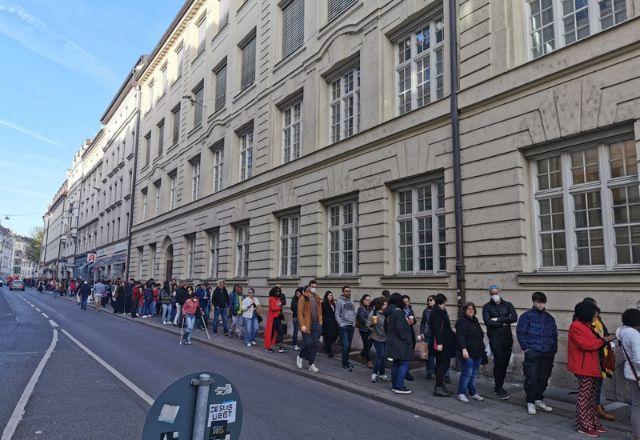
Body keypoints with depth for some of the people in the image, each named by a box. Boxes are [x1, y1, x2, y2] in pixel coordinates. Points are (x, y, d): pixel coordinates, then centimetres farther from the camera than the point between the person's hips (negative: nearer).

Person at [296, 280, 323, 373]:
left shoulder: (317, 298, 16)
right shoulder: (303, 297, -3)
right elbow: (299, 312, -8)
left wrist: (320, 323, 9)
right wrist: (302, 325, -14)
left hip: (316, 324, 5)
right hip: (307, 325, -5)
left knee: (315, 344, 3)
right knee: (308, 343, -8)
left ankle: (311, 365, 12)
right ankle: (300, 357, 16)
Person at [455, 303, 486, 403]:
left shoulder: (475, 321, 18)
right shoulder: (462, 321, -9)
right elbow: (460, 336, -17)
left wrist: (482, 349, 24)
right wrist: (463, 349, -26)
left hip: (478, 353, 8)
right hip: (468, 353, -8)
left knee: (474, 374, 12)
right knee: (467, 373, -8)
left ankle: (473, 393, 21)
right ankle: (461, 393, 3)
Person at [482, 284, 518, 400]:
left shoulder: (507, 305, 10)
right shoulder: (487, 307, 4)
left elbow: (514, 317, -7)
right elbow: (487, 321, -11)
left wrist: (498, 319, -11)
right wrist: (504, 323, -8)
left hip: (507, 338, 3)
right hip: (495, 339, -3)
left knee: (505, 364, 7)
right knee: (499, 363, -9)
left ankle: (499, 387, 21)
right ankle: (499, 389, 1)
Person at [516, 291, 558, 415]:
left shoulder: (549, 318, 14)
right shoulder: (526, 316, -1)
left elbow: (554, 334, 20)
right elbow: (520, 333, -4)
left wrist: (554, 349, 11)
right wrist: (526, 348, -9)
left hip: (548, 353, 5)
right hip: (533, 352, -5)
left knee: (544, 377, 10)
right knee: (531, 378, -4)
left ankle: (539, 400, 25)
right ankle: (530, 402, 6)